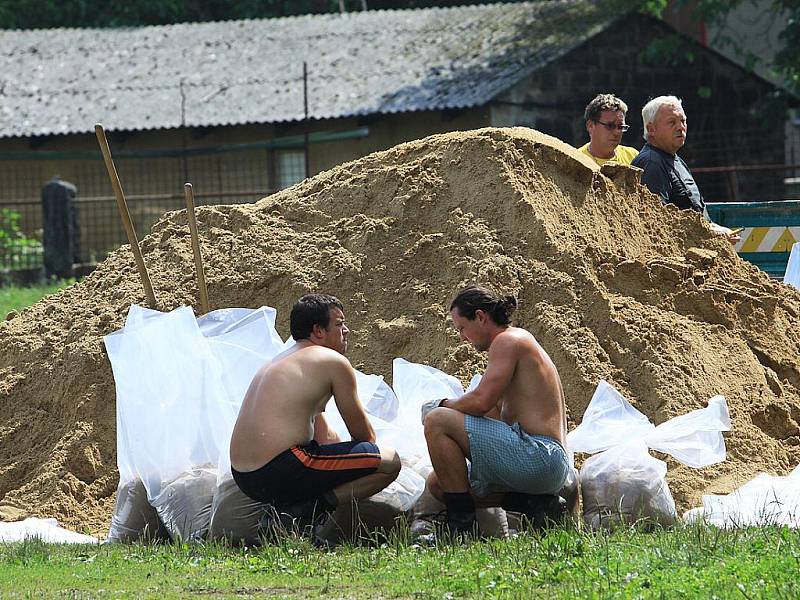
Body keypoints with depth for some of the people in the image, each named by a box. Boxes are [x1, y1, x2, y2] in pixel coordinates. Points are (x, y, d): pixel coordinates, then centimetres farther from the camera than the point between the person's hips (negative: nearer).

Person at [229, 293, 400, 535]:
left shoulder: (279, 362, 25)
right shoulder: (332, 361, -2)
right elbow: (363, 433, 7)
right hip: (278, 474, -9)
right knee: (390, 462, -4)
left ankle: (285, 506, 11)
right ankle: (309, 509, -13)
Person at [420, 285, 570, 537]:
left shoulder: (507, 341, -7)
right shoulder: (520, 342, 25)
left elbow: (481, 402, -18)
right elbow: (495, 413, 21)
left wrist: (442, 405, 0)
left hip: (536, 456, -11)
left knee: (437, 421, -16)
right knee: (438, 484, 17)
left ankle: (462, 525, -16)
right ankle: (534, 503, 5)